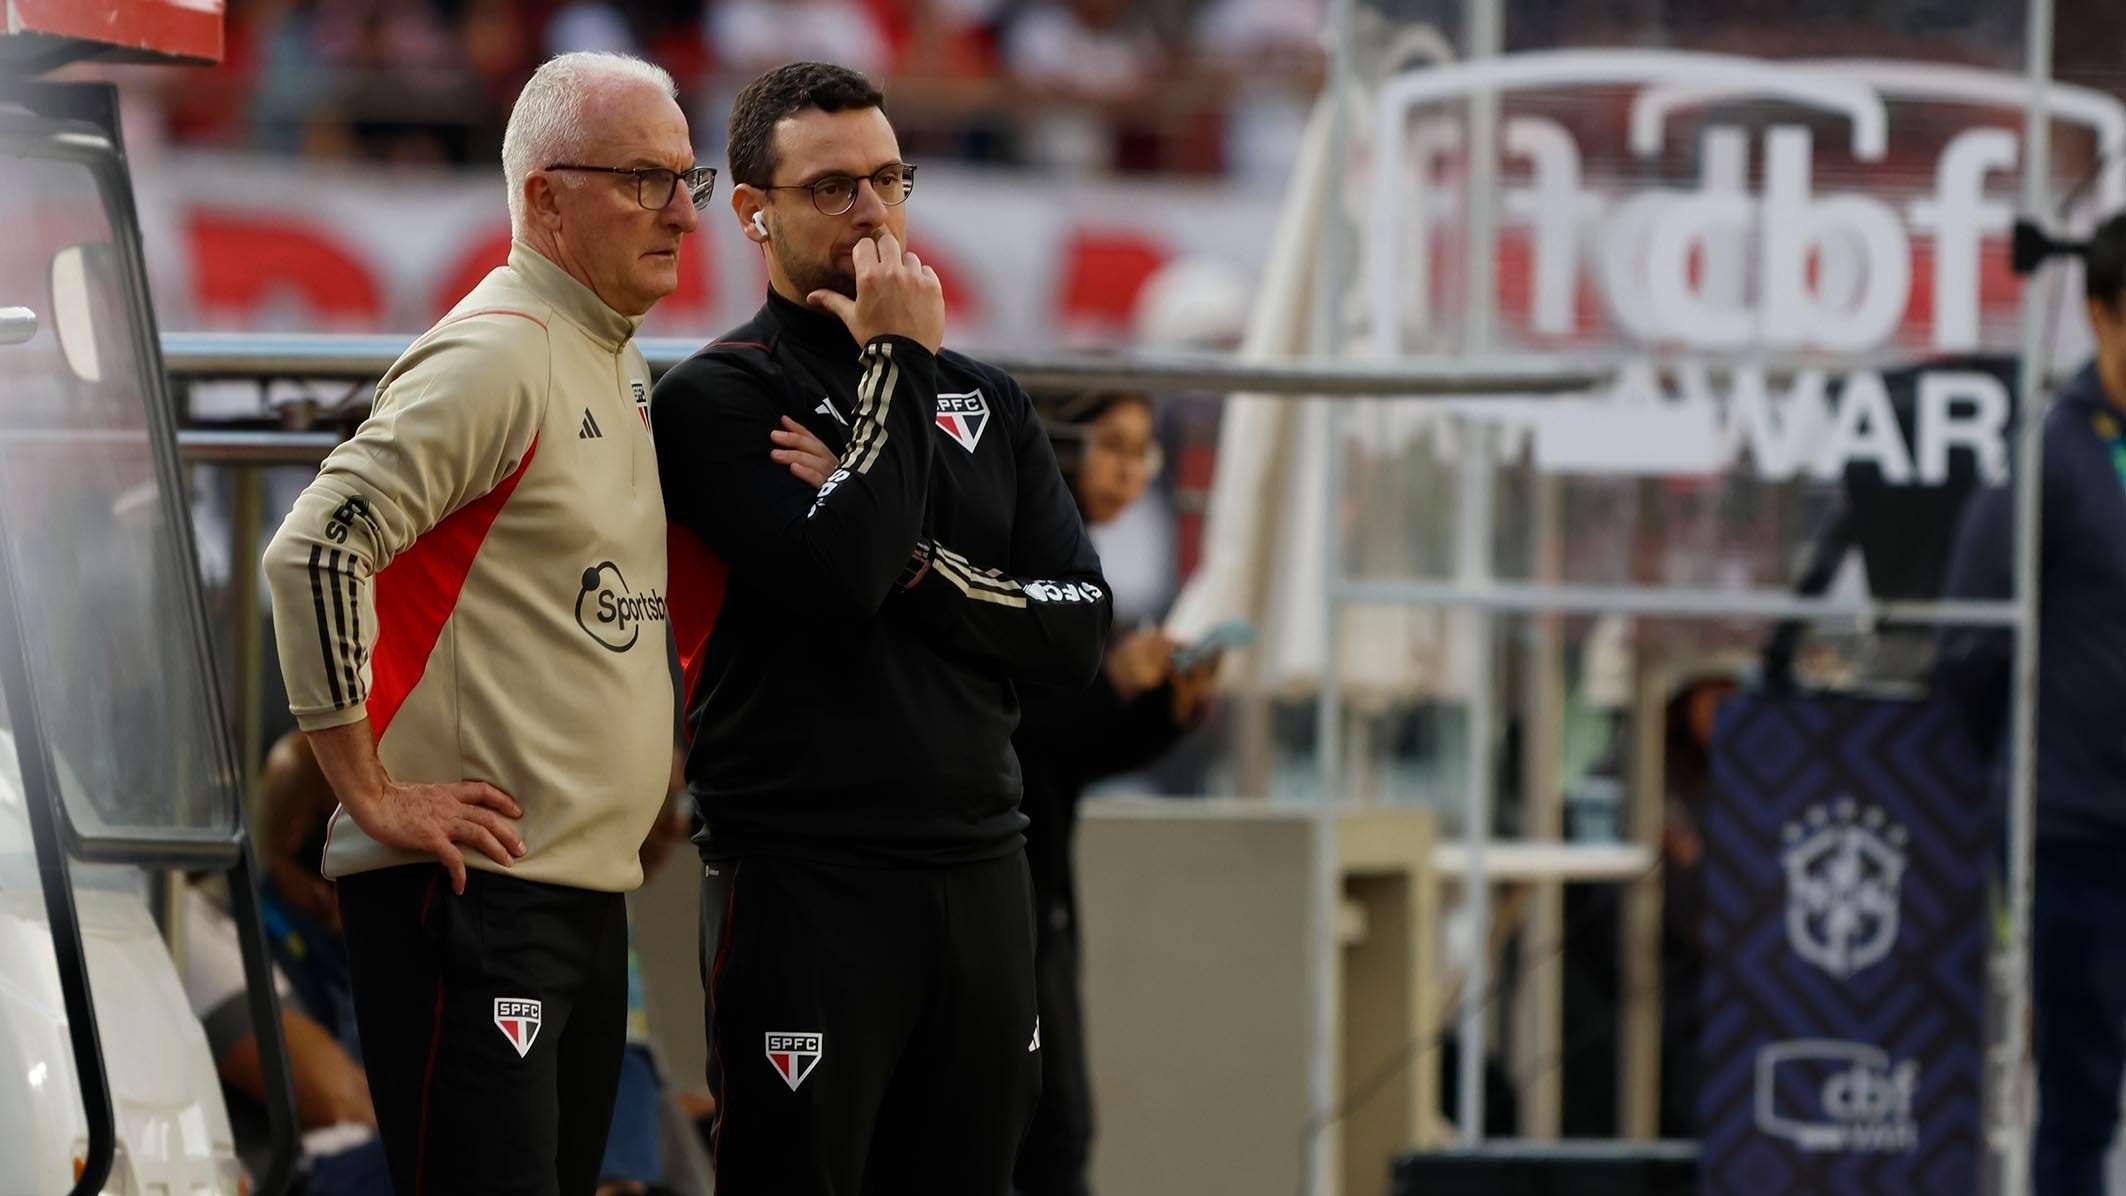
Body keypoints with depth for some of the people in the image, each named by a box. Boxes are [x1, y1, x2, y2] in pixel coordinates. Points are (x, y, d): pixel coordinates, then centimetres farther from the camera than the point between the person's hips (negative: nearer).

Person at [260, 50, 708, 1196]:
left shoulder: (619, 363, 17)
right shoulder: (494, 356, -12)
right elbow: (314, 552, -20)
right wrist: (373, 795, -18)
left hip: (591, 886, 9)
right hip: (476, 884, -9)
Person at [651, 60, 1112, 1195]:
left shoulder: (987, 399, 15)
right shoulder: (716, 398, -3)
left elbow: (1077, 631, 5)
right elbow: (839, 581, -19)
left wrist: (911, 560, -10)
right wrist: (897, 362, -10)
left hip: (981, 876, 5)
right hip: (805, 880, -5)